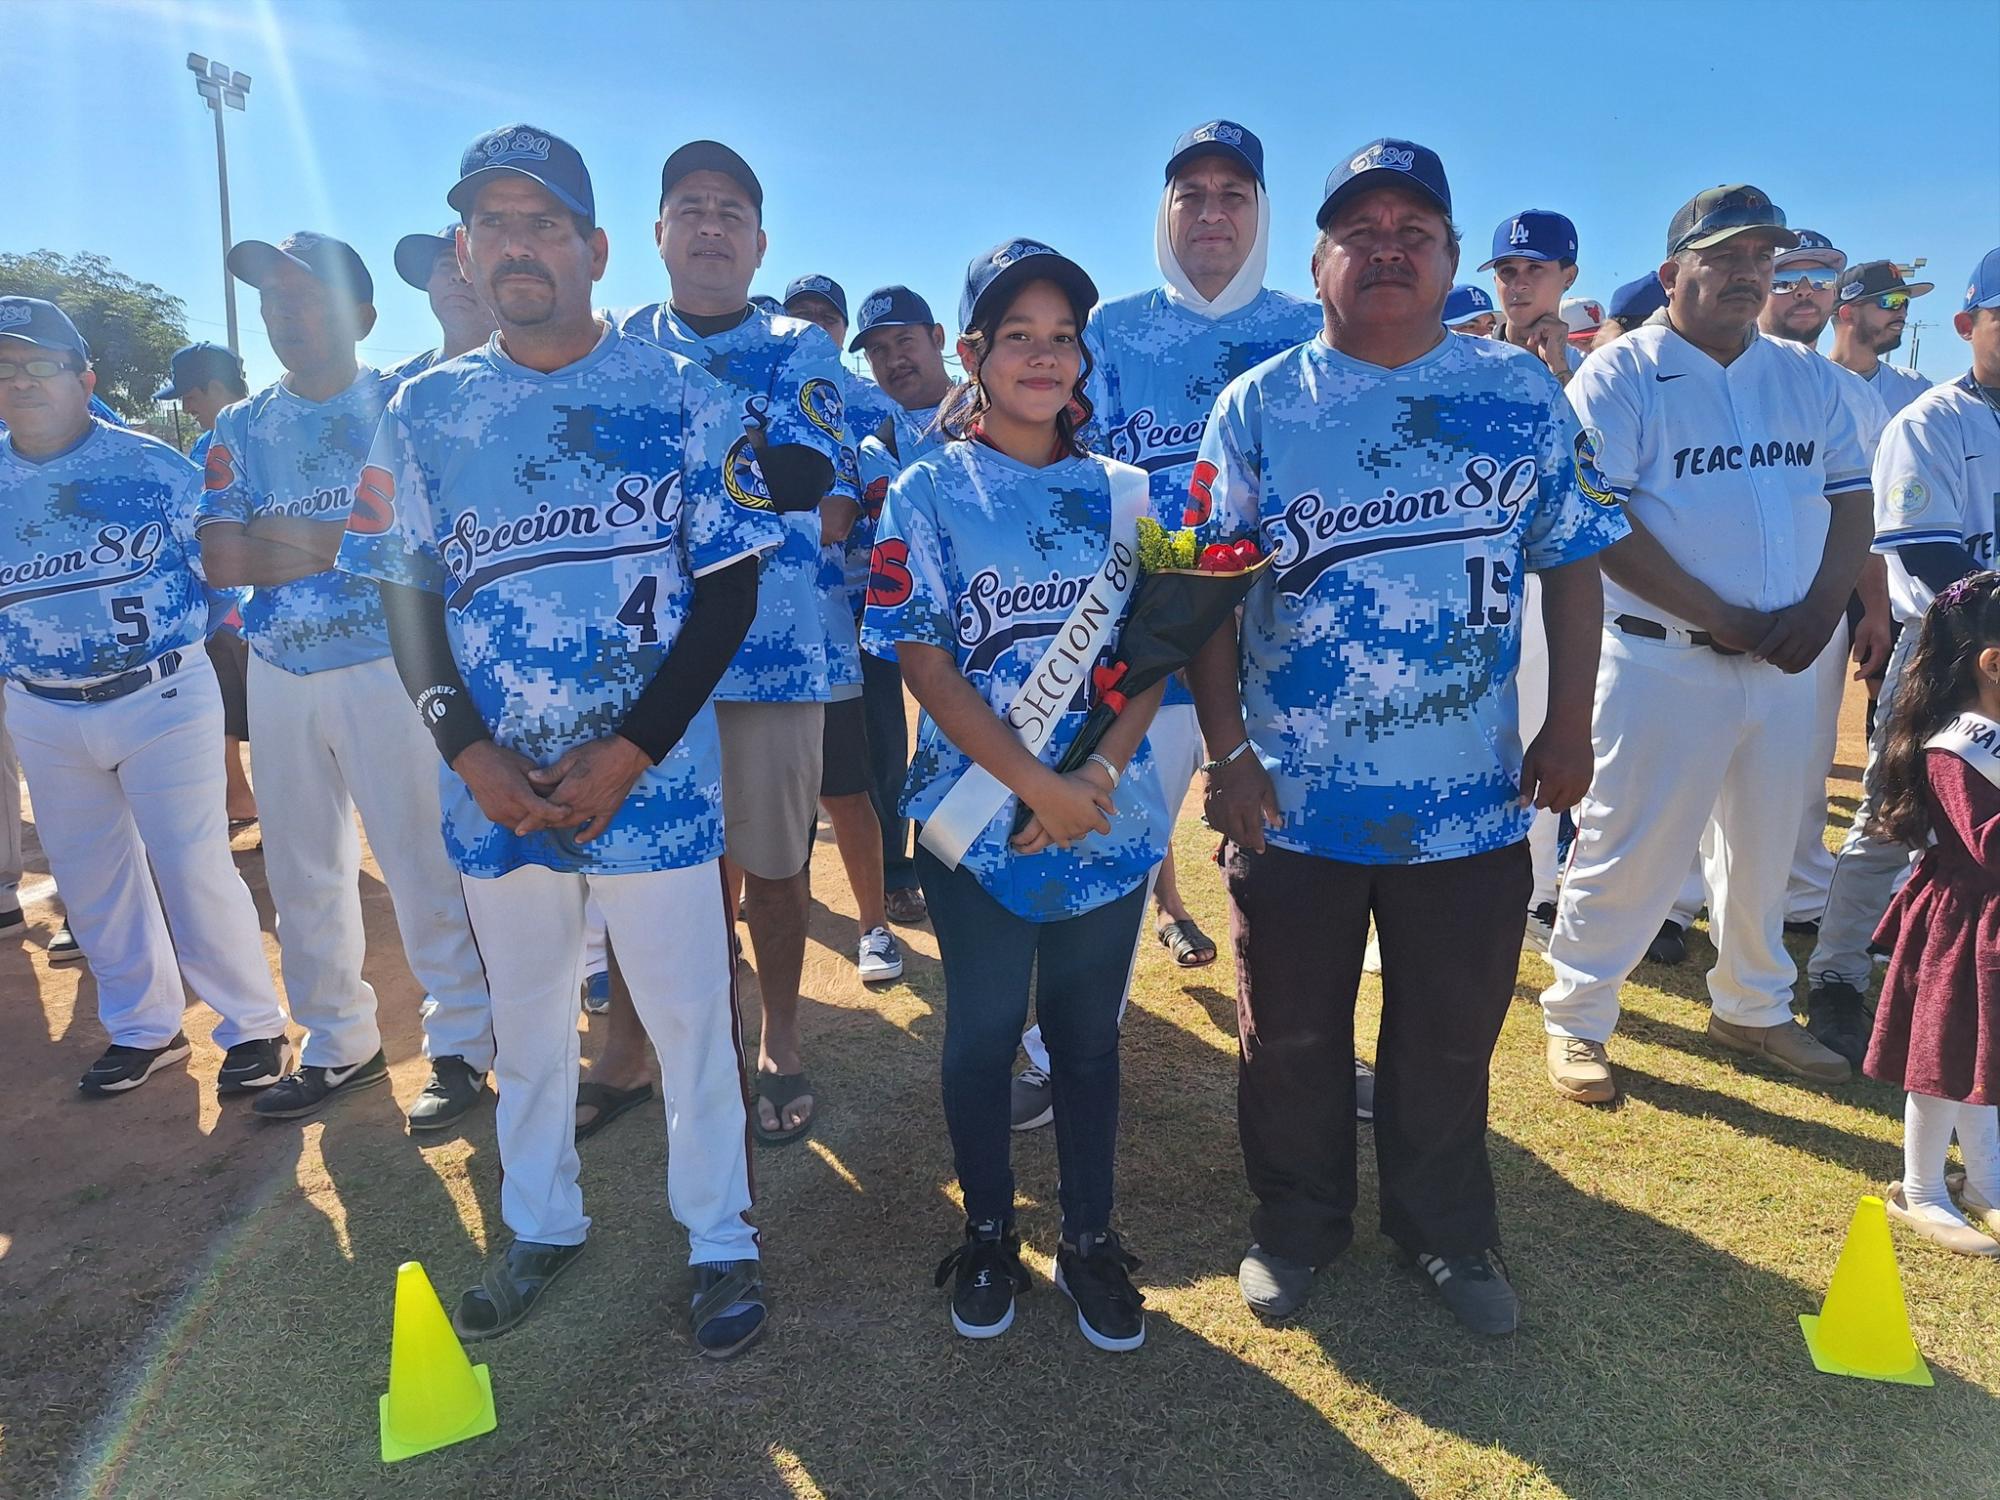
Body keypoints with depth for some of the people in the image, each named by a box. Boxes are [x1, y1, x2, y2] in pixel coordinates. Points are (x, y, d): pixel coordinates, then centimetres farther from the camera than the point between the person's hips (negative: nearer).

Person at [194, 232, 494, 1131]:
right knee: (299, 871, 13)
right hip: (277, 675, 6)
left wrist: (281, 536, -13)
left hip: (385, 664, -5)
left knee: (421, 862, -3)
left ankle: (461, 1042, 12)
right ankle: (338, 1044, 29)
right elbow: (222, 561, -3)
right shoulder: (240, 427, 10)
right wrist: (352, 539, -13)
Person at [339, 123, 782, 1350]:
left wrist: (626, 756, -14)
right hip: (495, 789, 3)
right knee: (526, 1019, 17)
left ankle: (723, 1240, 28)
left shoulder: (682, 399, -3)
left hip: (654, 782, -3)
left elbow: (729, 589, -6)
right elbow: (406, 595, 8)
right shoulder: (424, 414, 6)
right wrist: (468, 750, -8)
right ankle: (543, 1227, 39)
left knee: (691, 1016, 7)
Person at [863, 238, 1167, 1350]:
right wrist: (1036, 783, -17)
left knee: (1089, 1033, 13)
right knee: (982, 1031, 12)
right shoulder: (929, 493, -1)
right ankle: (989, 1235, 33)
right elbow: (922, 658, -9)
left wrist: (1101, 774, -14)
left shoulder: (1125, 495, 6)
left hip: (1109, 819, 2)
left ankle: (1091, 1238, 32)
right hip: (977, 820, -2)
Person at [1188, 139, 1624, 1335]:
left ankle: (1448, 1231, 39)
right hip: (1291, 798, -1)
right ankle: (1299, 1223, 36)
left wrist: (1570, 722, 2)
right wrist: (1227, 749, -9)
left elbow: (1571, 559, 8)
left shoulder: (1526, 395, 4)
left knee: (1451, 1039, 15)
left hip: (1472, 797, 1)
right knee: (1291, 1037, 13)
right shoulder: (1258, 407, -1)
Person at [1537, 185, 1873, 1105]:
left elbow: (1850, 499, 13)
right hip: (1663, 660, -6)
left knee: (1767, 848, 17)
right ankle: (1575, 1021, 15)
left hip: (1784, 662, 6)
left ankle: (1752, 1010, 36)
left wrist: (1820, 610, -6)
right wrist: (1724, 619, -16)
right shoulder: (1622, 374, -7)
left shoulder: (1809, 378, 12)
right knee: (1630, 851, -1)